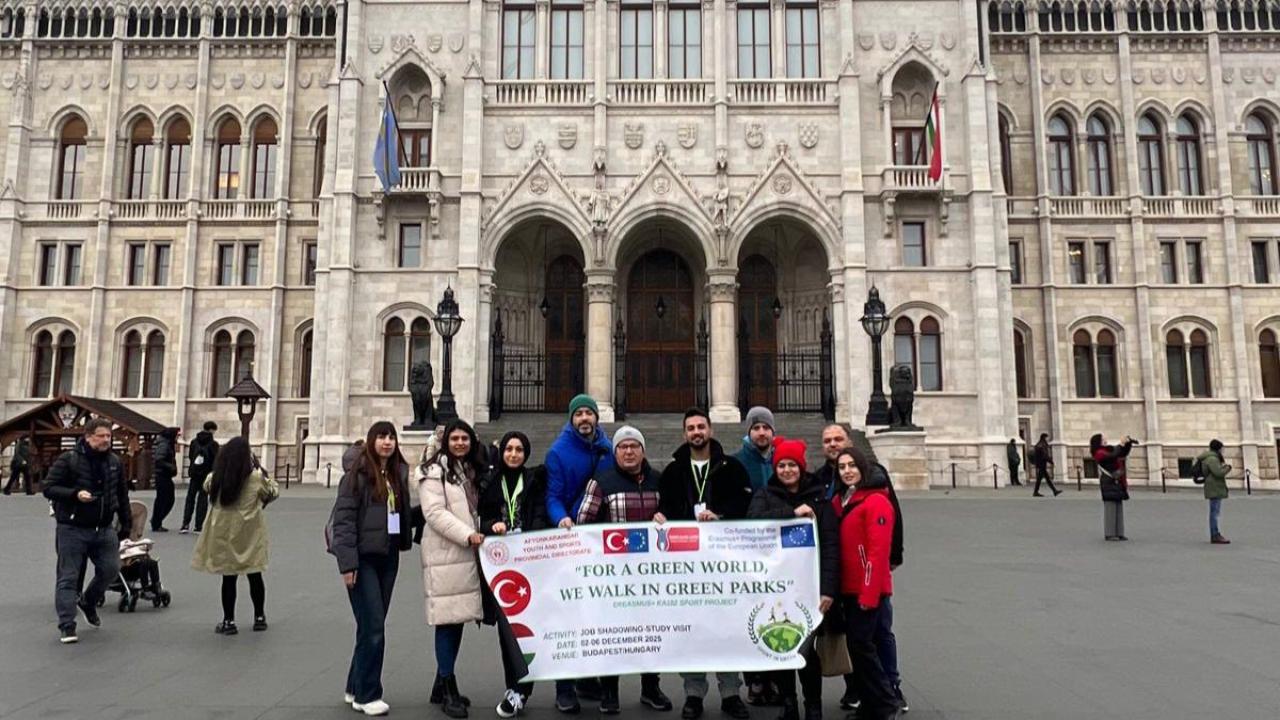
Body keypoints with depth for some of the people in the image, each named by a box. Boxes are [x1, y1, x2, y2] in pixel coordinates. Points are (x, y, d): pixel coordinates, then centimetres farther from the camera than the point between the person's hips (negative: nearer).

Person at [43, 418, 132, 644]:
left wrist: (126, 523, 12)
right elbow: (48, 488, -10)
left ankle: (88, 603, 34)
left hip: (104, 530, 5)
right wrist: (75, 494, -25)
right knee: (69, 577, 0)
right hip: (72, 529, -5)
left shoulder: (115, 462, 6)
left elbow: (122, 495, 14)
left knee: (110, 569, 7)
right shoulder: (68, 460, -9)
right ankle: (67, 625, 8)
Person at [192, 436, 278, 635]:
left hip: (224, 532, 1)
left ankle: (229, 621, 13)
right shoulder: (256, 477, -12)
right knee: (254, 576, 11)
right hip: (250, 533, -1)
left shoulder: (215, 477, -6)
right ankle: (259, 617, 22)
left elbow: (207, 487, 17)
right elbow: (274, 492, 3)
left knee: (228, 578, 8)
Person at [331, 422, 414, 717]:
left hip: (388, 557, 6)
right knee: (373, 626, -5)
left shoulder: (399, 473, 9)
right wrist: (347, 562, -16)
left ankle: (355, 688, 26)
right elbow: (343, 517, -12)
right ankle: (367, 695, 8)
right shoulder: (358, 472, -8)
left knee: (371, 626, 12)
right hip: (363, 557, -6)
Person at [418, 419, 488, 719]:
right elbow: (435, 513, -15)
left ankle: (442, 684, 22)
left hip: (466, 554, 8)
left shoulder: (471, 470, 19)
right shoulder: (434, 471, -6)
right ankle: (448, 690, 3)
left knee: (459, 618, 10)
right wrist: (468, 535, -19)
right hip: (444, 554, -7)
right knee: (447, 620, -6)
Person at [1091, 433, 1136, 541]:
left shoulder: (1108, 450, 13)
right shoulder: (1099, 453, -12)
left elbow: (1123, 453, 18)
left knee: (1119, 507, 9)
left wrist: (1128, 443, 3)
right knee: (1110, 507, -8)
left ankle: (1118, 533, 13)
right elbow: (1113, 456, -27)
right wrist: (1121, 444, -20)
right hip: (1109, 484, -9)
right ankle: (1109, 534, -5)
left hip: (1117, 483, 9)